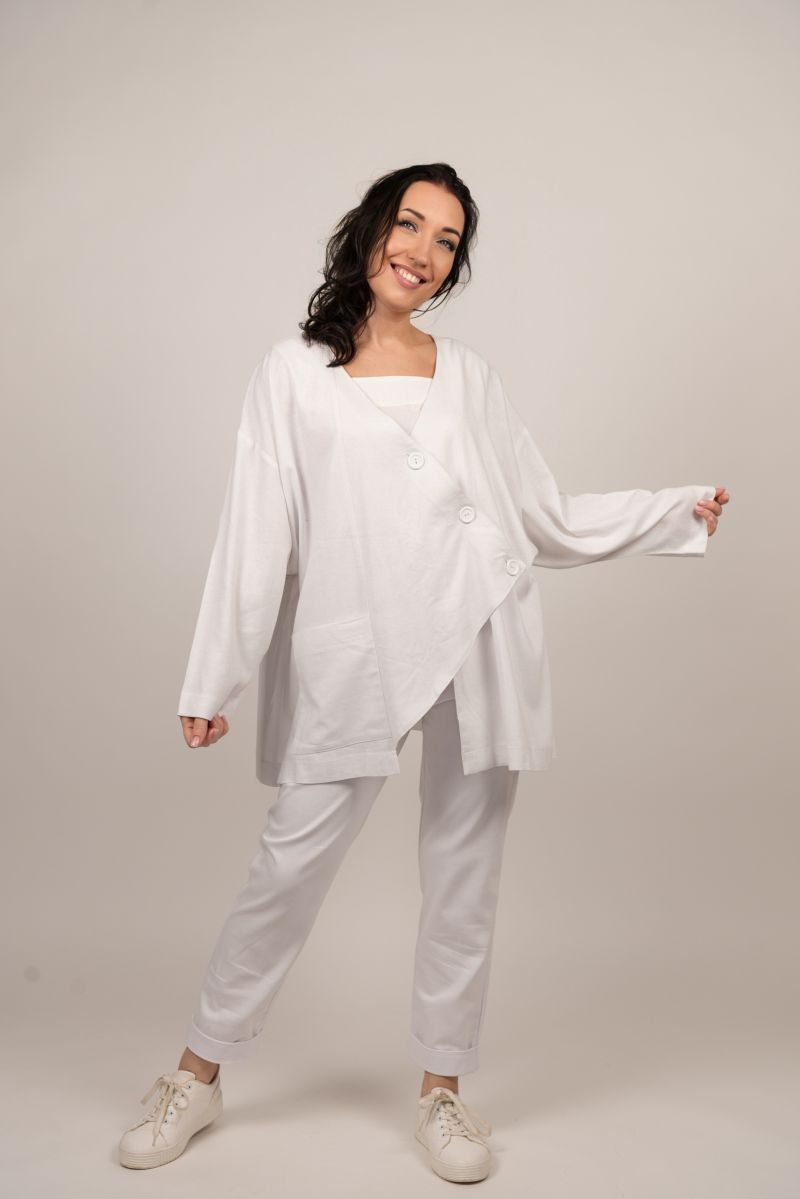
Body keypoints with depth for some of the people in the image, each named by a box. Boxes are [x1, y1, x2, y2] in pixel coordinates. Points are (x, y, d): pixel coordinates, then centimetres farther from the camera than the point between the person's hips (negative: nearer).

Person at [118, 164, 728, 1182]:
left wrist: (679, 510, 18)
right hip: (351, 652, -2)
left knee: (464, 870, 8)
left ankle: (442, 1088, 26)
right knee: (292, 859, -1)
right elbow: (255, 536, 3)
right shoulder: (293, 375, 7)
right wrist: (215, 680, 0)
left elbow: (549, 520, 17)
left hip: (474, 641, 3)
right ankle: (200, 1070, 21)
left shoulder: (468, 378, 14)